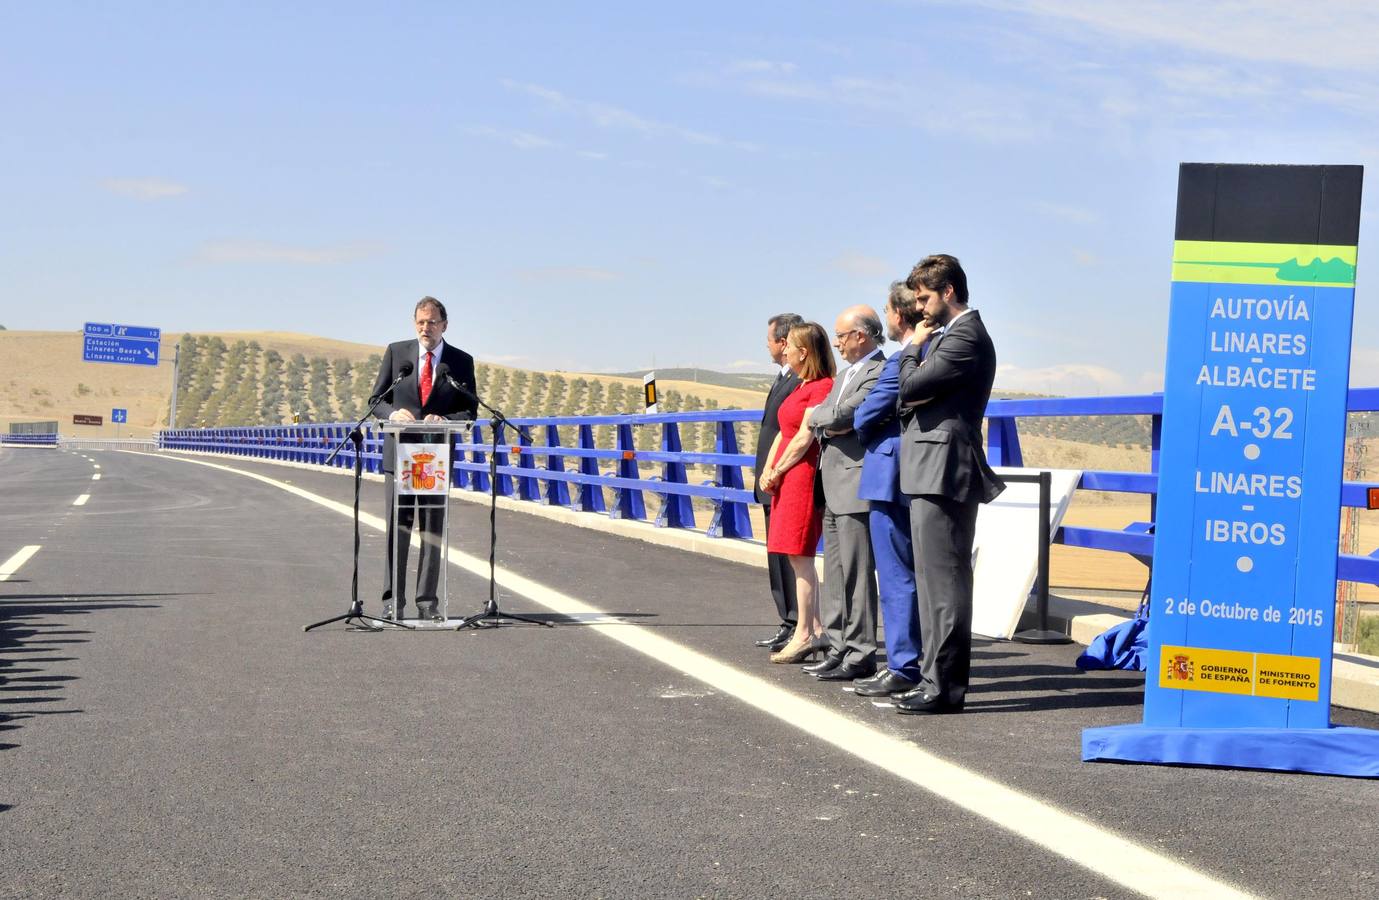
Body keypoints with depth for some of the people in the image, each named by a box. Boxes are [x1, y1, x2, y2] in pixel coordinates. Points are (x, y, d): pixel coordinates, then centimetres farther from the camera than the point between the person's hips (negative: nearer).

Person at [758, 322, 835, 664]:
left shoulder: (822, 386, -12)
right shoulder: (802, 386, 17)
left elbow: (805, 437, -15)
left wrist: (776, 472, -9)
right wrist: (767, 472, 4)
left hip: (803, 477, -10)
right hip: (786, 479, 10)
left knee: (799, 556, -8)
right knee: (798, 558, 10)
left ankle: (804, 634, -4)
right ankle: (814, 629, 15)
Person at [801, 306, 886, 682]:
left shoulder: (879, 372, -13)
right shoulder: (844, 376, 20)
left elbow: (840, 415, -21)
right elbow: (817, 418, 15)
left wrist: (819, 415, 0)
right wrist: (828, 423, -7)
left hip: (856, 486, -10)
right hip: (834, 487, 10)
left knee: (856, 573, -7)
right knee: (835, 575, 13)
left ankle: (860, 656, -2)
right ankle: (840, 648, 19)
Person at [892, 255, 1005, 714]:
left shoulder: (965, 338, -13)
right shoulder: (953, 335, 20)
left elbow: (910, 387, -17)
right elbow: (915, 395, 18)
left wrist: (910, 350, 0)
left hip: (943, 472, -11)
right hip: (935, 473, 11)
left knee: (943, 581, -9)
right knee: (936, 581, 13)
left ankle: (944, 687, -7)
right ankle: (936, 678, 18)